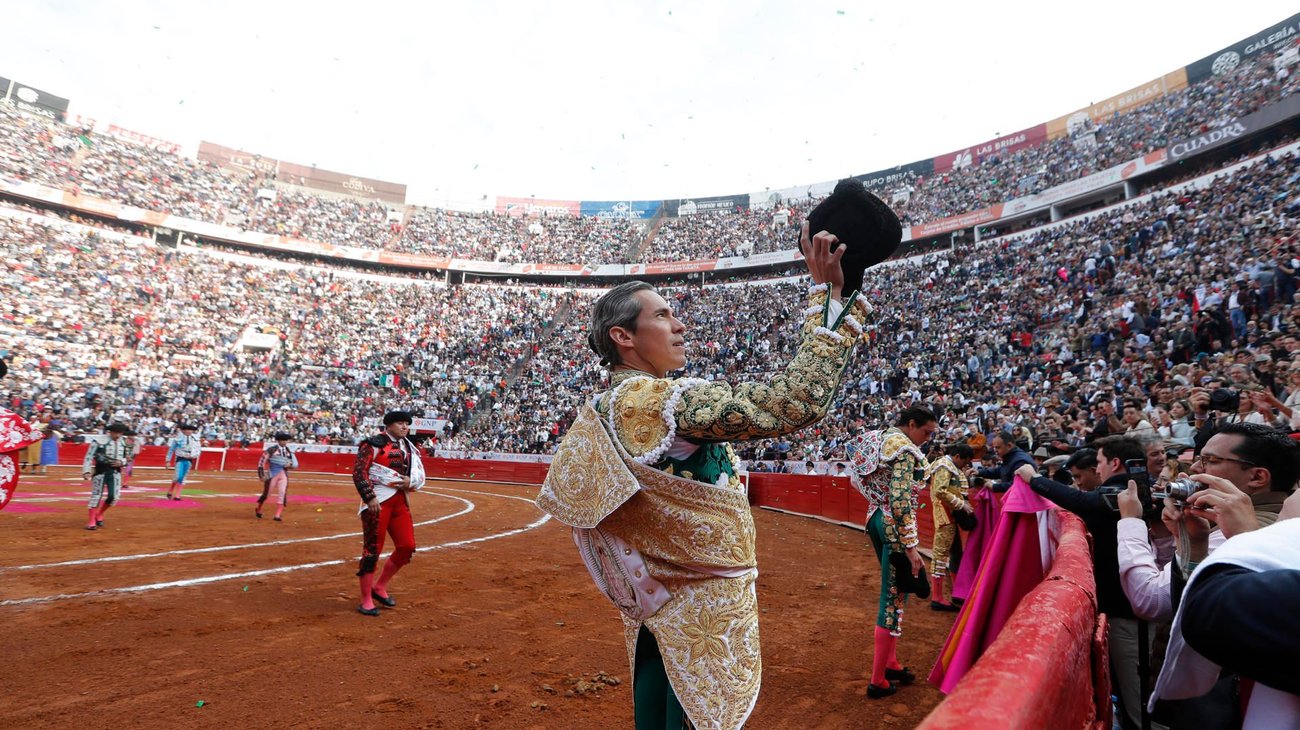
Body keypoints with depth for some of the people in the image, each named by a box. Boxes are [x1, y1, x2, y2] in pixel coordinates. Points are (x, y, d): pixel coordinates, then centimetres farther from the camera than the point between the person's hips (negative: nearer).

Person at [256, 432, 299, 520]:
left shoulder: (289, 451, 6)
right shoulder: (271, 449, -7)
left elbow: (295, 464, 14)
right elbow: (262, 461, -4)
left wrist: (290, 464, -9)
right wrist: (262, 475, -7)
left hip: (283, 474, 3)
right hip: (272, 474, -3)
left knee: (282, 493, -7)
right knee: (266, 493, 8)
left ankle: (278, 515, -3)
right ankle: (258, 509, 35)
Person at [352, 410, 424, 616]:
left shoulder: (409, 448, 15)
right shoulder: (373, 444, -5)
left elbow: (420, 475, 18)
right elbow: (358, 472, -12)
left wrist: (411, 481, -5)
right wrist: (370, 498, -20)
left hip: (400, 501, 7)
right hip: (377, 501, -7)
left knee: (407, 546, 4)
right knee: (372, 549, -2)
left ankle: (380, 587, 24)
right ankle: (366, 600, 12)